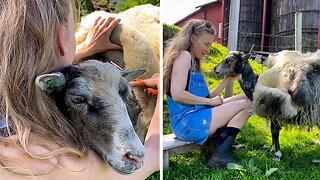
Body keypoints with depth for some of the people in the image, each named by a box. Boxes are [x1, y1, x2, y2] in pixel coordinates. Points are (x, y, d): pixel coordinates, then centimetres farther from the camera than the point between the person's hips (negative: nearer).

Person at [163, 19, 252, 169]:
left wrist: (228, 78, 9)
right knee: (246, 104, -7)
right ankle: (219, 156, -10)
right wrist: (210, 101, -12)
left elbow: (207, 97, 15)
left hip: (196, 115, 10)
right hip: (187, 122, -10)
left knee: (243, 98, 9)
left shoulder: (194, 62, 22)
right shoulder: (184, 55, -8)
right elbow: (177, 94, -22)